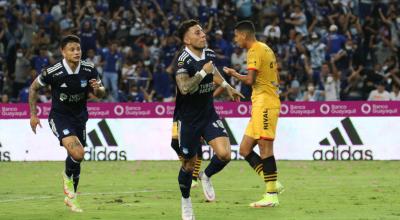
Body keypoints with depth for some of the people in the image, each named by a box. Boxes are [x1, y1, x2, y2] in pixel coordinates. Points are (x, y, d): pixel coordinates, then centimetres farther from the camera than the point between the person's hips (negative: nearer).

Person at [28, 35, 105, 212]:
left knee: (76, 158, 11)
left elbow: (100, 93, 4)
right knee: (77, 153, -25)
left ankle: (71, 197, 32)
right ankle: (68, 177, 7)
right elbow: (34, 88, -3)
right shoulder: (53, 72, -20)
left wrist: (98, 89, -20)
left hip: (79, 116, 4)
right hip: (59, 116, -4)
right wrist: (33, 114, -2)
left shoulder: (89, 70, -10)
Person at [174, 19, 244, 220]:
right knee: (189, 164, 6)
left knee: (224, 154, -15)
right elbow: (184, 88, -37)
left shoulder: (209, 54, 1)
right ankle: (185, 201, 31)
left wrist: (226, 86, 35)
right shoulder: (183, 60, -21)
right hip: (188, 119, -5)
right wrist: (203, 72, -34)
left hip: (209, 115, 5)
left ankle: (206, 177, 17)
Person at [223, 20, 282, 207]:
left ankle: (272, 195, -11)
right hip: (260, 105, 10)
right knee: (245, 150, 8)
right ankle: (272, 185, 3)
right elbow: (276, 78, 23)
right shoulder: (266, 49, 20)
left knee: (265, 147, -11)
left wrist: (233, 74, -2)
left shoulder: (255, 51, -10)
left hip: (264, 104, -10)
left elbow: (250, 80, -18)